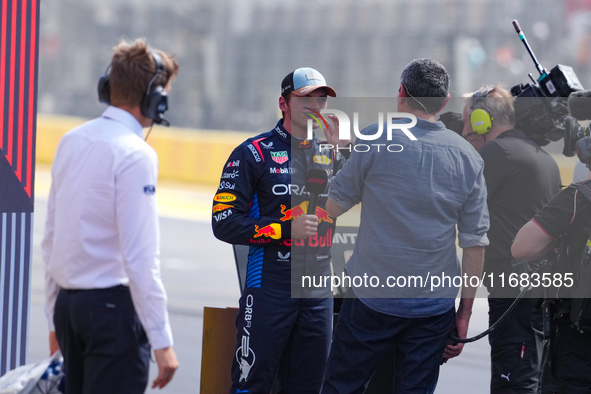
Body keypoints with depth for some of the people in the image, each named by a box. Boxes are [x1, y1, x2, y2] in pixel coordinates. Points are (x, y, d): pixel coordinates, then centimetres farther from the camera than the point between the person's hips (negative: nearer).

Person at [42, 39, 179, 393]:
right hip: (113, 303, -8)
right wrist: (162, 340, -15)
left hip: (67, 301, 8)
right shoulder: (135, 154, -13)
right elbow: (141, 258, -17)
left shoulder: (72, 141, 10)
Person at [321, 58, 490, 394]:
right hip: (435, 304, 3)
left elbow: (333, 206, 1)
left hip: (373, 298, -3)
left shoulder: (377, 139, -7)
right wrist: (466, 311, 9)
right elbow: (476, 242, 2)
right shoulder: (467, 156, 1)